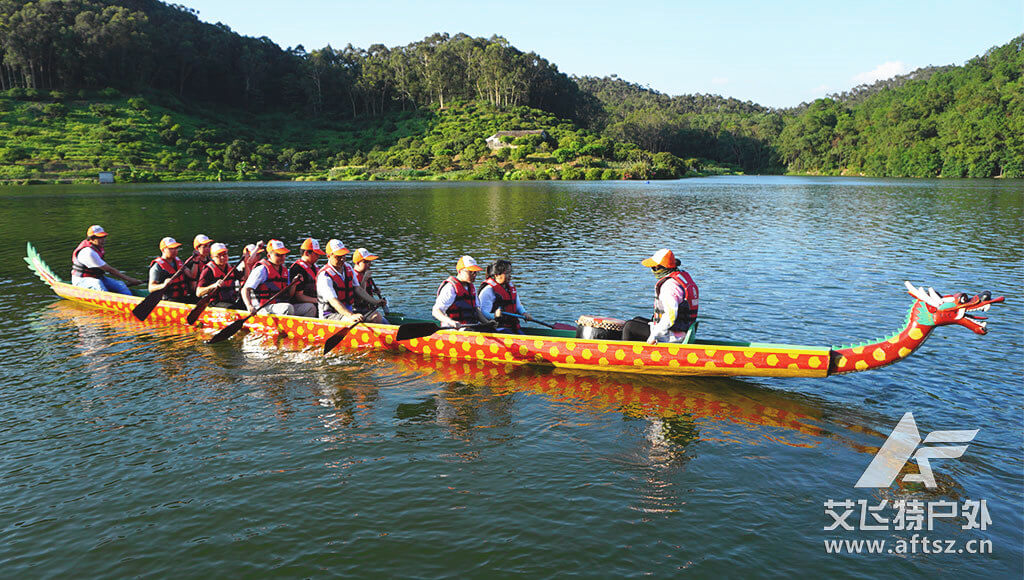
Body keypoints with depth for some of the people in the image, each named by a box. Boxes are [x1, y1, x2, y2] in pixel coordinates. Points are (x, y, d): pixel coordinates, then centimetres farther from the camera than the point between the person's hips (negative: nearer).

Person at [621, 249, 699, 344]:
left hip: (671, 336, -10)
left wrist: (653, 336, -22)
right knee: (637, 320, 23)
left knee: (629, 326, -3)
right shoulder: (683, 275, 8)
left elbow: (670, 317, -30)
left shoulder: (669, 286, -24)